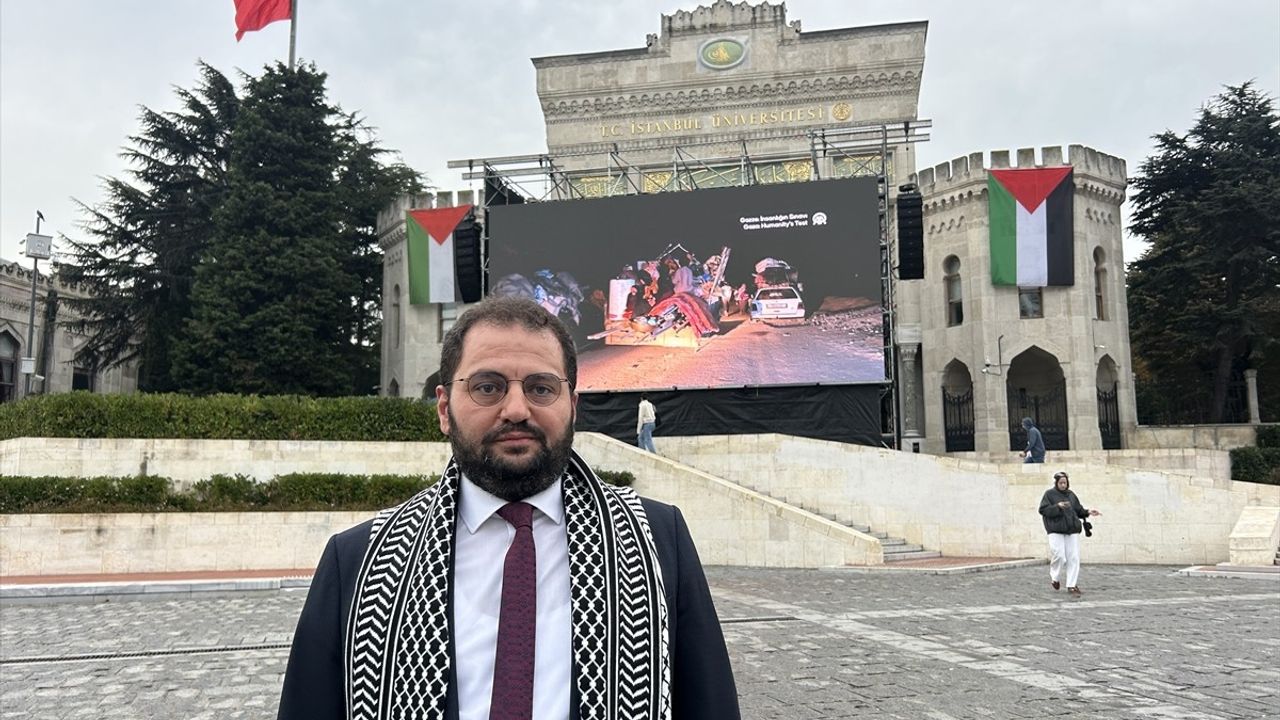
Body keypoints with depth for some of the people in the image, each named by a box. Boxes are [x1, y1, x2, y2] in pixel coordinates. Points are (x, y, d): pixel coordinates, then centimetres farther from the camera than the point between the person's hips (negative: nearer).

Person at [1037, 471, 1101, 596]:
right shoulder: (1049, 494, 0)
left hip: (1072, 530, 4)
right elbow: (1043, 510, -9)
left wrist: (1088, 512, -2)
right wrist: (1057, 506, -22)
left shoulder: (1071, 494, 15)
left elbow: (1078, 510, 18)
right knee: (1059, 556, -11)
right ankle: (1054, 577, 16)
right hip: (1056, 530, -4)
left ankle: (1072, 585, 5)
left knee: (1073, 558, -2)